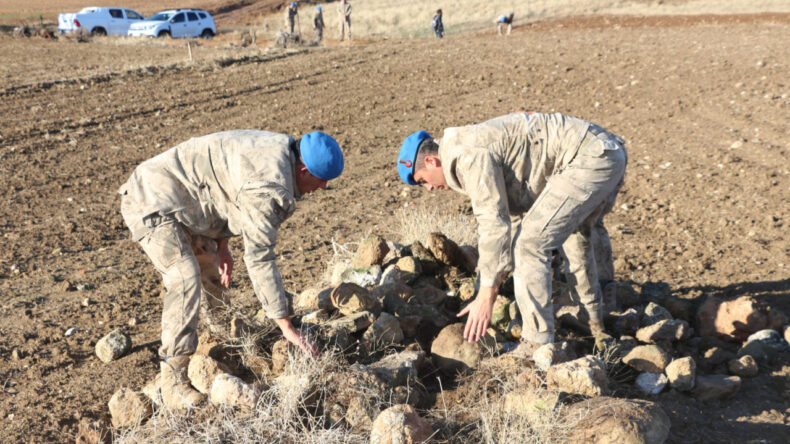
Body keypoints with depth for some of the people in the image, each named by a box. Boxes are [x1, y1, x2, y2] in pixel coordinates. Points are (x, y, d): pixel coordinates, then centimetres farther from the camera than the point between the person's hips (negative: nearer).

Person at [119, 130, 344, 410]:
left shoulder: (279, 149, 3)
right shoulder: (268, 187, -28)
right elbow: (259, 258, -27)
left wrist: (221, 244, 4)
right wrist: (286, 326, -24)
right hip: (151, 201, -11)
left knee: (210, 265, 21)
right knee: (186, 278, -25)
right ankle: (174, 381, -18)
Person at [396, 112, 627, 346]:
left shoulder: (469, 156, -14)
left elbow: (494, 224, -18)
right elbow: (513, 216, 24)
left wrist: (485, 297, -14)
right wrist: (494, 283, 26)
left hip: (590, 159, -11)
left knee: (529, 244, -11)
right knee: (575, 235, 30)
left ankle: (538, 342, -4)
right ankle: (594, 321, 47)